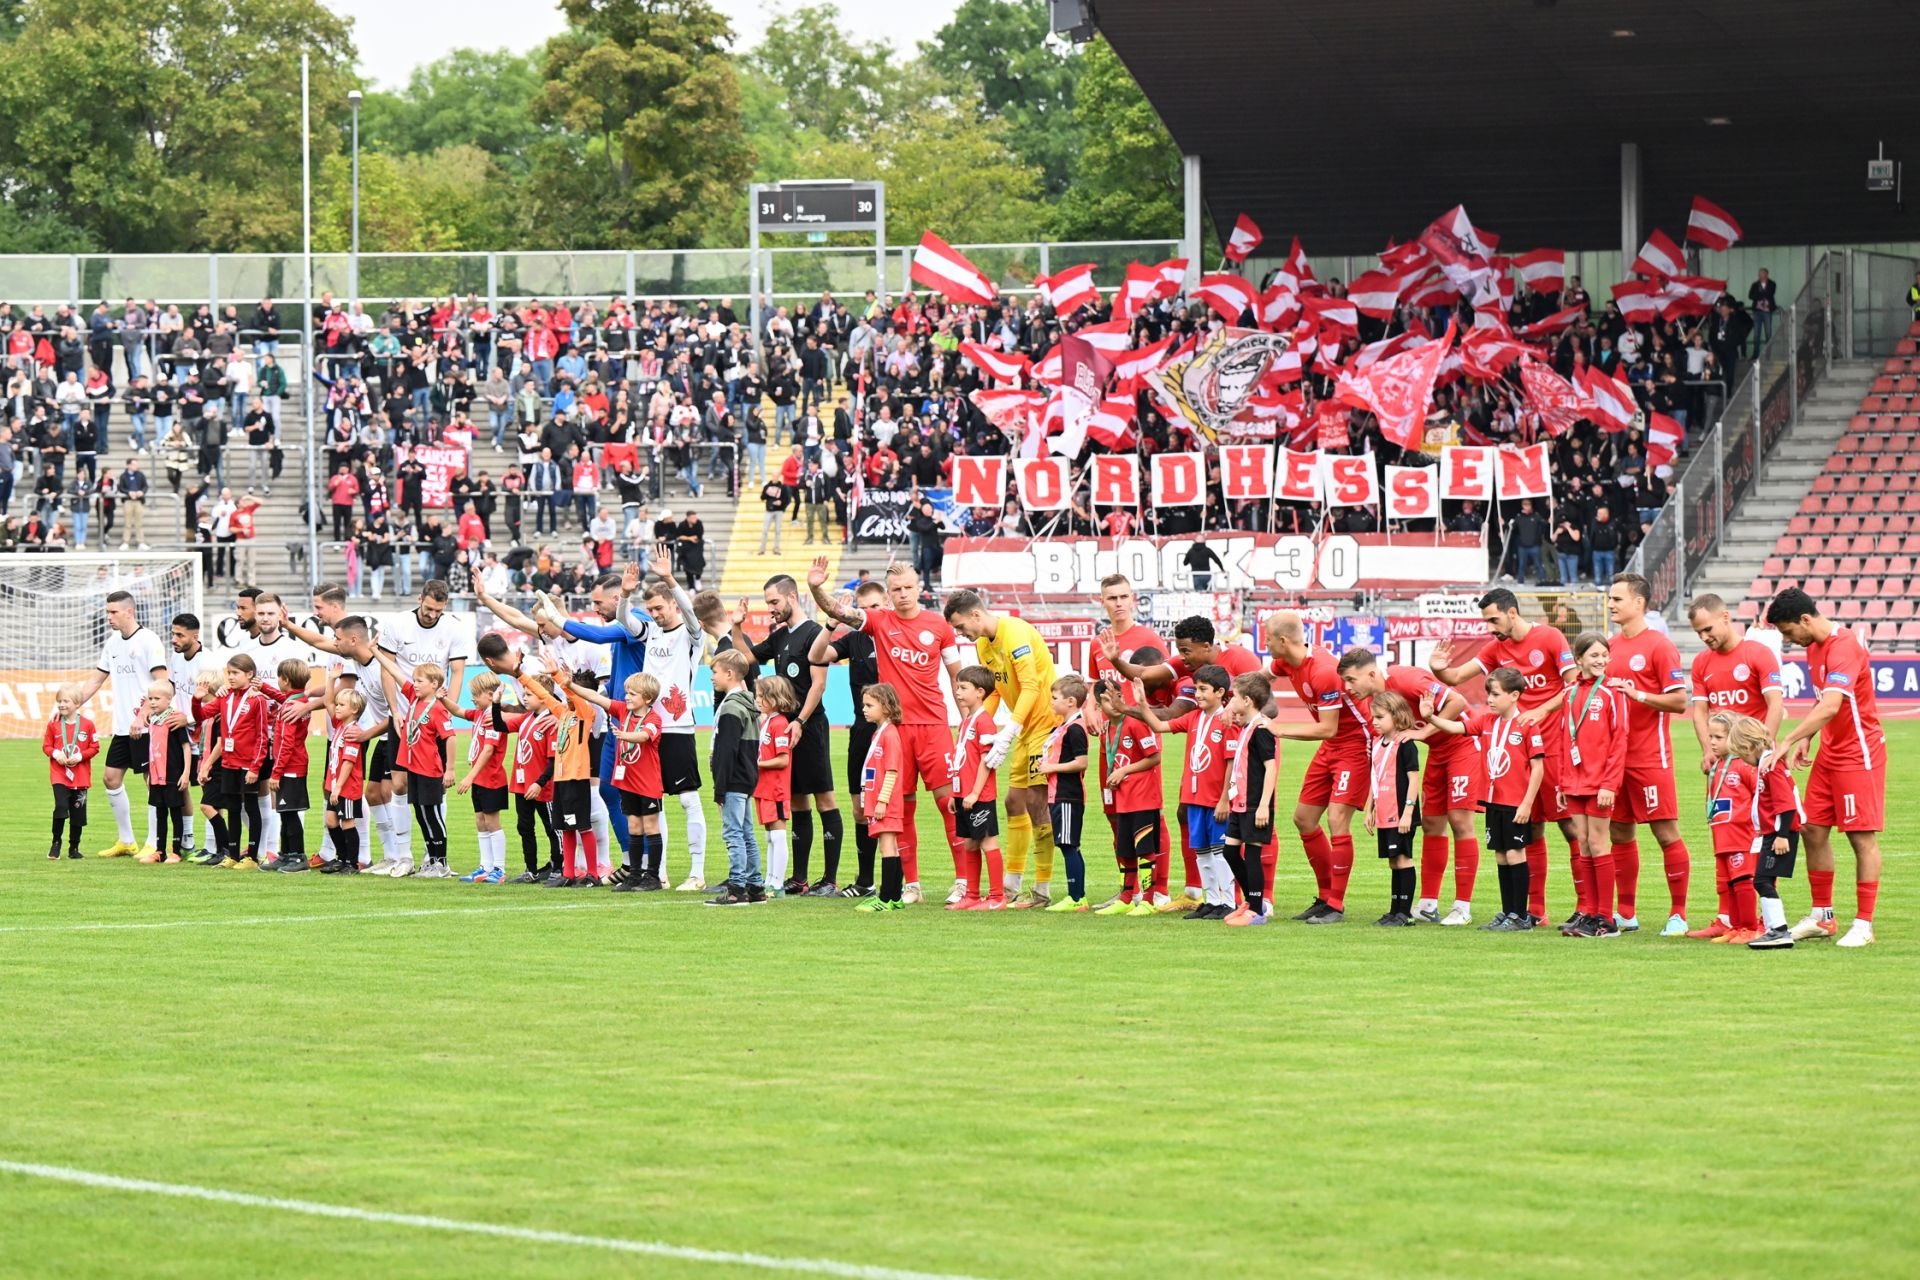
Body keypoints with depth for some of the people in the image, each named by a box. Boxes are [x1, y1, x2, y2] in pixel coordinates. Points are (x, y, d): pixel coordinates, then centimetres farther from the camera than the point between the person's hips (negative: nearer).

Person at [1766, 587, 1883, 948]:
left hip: (1859, 753, -9)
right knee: (1814, 830, 8)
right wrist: (1806, 739, 5)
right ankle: (1822, 917, 18)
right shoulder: (1814, 646, 8)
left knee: (1862, 837, -4)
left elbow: (1831, 706, -33)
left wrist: (1788, 742, -35)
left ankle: (1863, 925, -1)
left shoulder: (1844, 647, -22)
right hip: (1829, 752, 9)